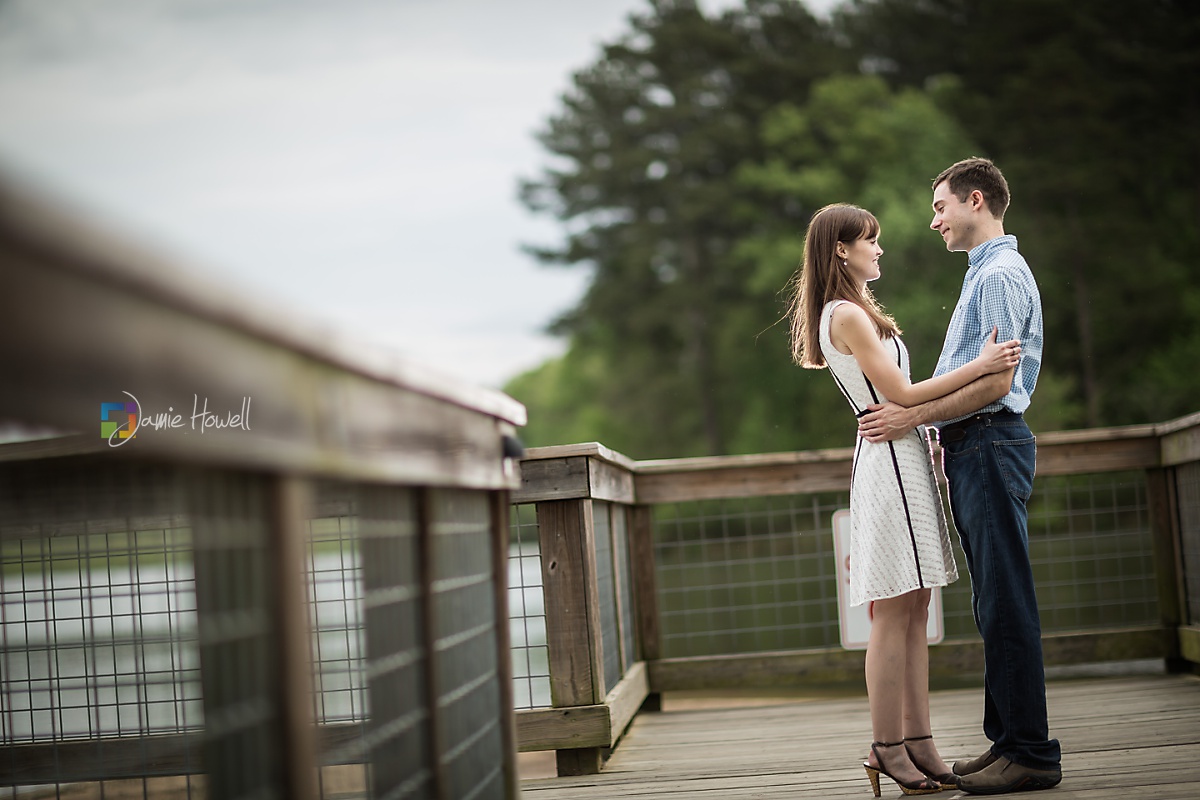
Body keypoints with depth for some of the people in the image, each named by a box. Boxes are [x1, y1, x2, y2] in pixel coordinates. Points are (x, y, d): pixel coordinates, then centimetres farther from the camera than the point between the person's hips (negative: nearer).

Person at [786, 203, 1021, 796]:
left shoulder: (851, 314, 21)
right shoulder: (847, 315, -11)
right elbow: (900, 393, -14)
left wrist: (929, 435, 18)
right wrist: (980, 366, -13)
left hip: (904, 459, 10)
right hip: (889, 460, -10)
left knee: (913, 611, 7)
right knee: (893, 613, -8)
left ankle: (917, 746, 9)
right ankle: (888, 749, -3)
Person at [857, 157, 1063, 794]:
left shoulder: (1002, 274, -9)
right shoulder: (982, 274, 24)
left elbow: (997, 380, -18)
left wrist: (915, 417, -15)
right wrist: (938, 435, 20)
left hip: (990, 446, -11)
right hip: (971, 450, 11)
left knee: (1006, 603, -10)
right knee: (993, 605, 10)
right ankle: (1008, 741, 14)